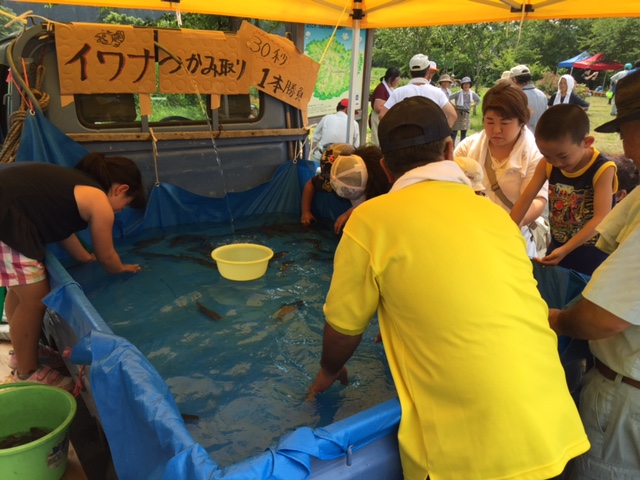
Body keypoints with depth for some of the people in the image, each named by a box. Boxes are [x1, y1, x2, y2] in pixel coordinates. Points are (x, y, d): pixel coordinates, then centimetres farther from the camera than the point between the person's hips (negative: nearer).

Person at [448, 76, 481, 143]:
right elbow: (448, 98, -16)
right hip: (458, 113, -4)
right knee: (454, 132, -4)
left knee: (464, 133, 7)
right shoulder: (458, 93, -12)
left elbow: (478, 100, 21)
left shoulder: (472, 93, 3)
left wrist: (472, 106, 9)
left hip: (467, 114, 4)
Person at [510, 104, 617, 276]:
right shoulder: (547, 164, -7)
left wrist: (565, 249, -35)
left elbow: (600, 219, -27)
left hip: (591, 254, -4)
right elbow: (525, 199, -9)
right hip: (556, 246, 5)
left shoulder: (602, 169, -21)